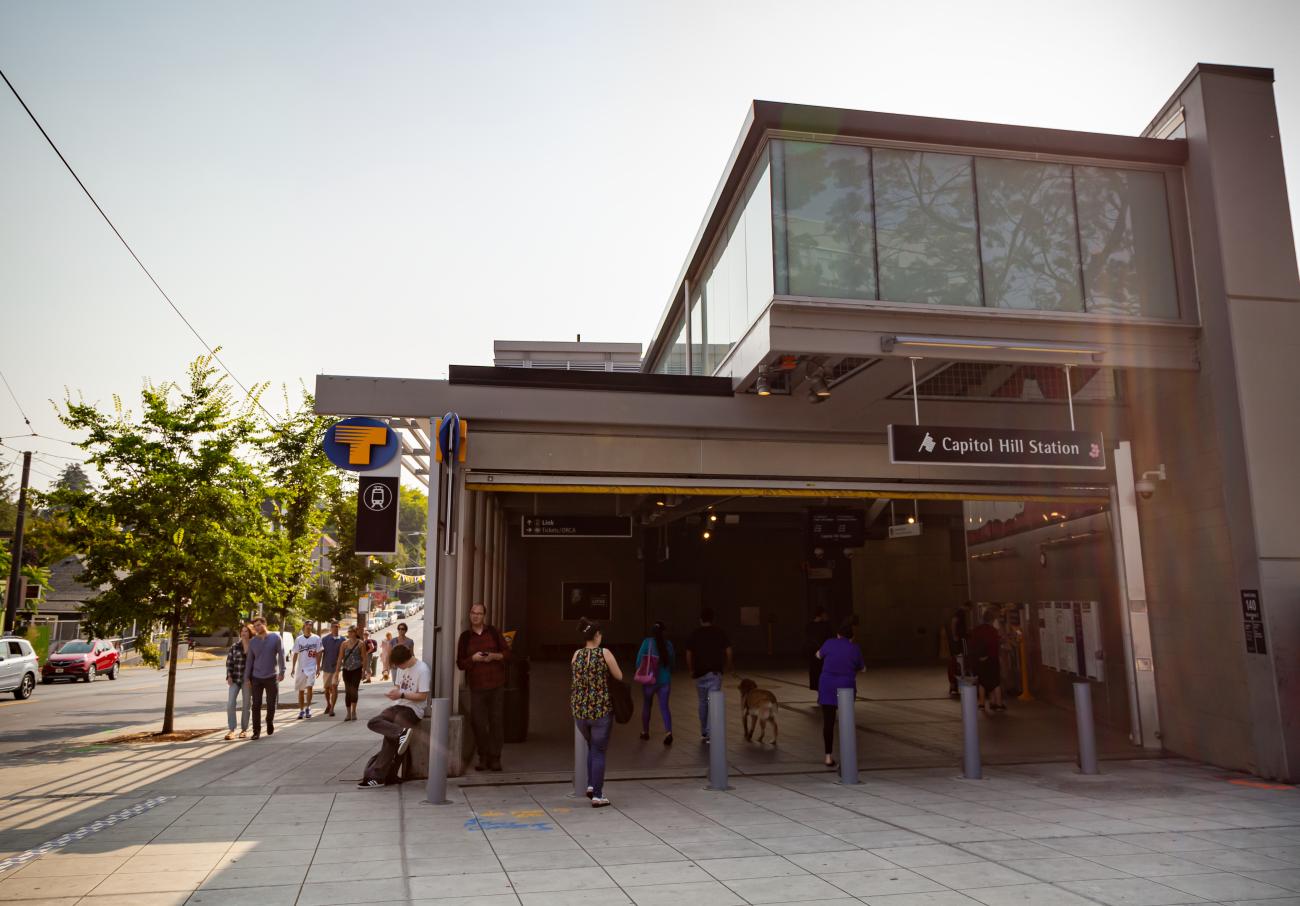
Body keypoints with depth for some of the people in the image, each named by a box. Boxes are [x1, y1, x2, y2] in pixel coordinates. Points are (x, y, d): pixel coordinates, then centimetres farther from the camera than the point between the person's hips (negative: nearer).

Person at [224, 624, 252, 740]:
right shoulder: (235, 646, 2)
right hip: (235, 679, 1)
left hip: (248, 679, -1)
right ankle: (231, 730, -2)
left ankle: (244, 730, 18)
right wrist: (229, 676, -6)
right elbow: (229, 661, 4)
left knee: (246, 705, 6)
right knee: (230, 703, -8)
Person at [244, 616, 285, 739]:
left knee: (271, 704, 6)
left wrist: (282, 671, -11)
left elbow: (281, 655, -5)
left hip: (272, 677, -1)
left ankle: (270, 722, 32)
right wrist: (246, 677, 4)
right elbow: (249, 660, 7)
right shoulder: (252, 641, 3)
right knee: (256, 705, -1)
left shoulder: (275, 637, -3)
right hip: (256, 677, 2)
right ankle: (256, 731, 5)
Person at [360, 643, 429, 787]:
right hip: (398, 706, 8)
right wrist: (393, 691, -4)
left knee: (390, 736, -22)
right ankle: (402, 732, -33)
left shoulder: (422, 669, -14)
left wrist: (401, 695, -18)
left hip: (413, 710, -8)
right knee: (373, 722, -17)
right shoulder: (401, 668, 11)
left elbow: (423, 695, -15)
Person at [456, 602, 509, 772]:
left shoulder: (493, 632, 7)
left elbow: (507, 652, 8)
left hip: (496, 684, 0)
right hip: (476, 686, 0)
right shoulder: (465, 637, 8)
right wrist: (473, 658, -12)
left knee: (497, 722, -1)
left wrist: (494, 656, -11)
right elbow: (460, 663, 7)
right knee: (478, 723, -2)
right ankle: (483, 758, 12)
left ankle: (495, 758, 7)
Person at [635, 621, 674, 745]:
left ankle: (645, 732, 28)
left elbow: (639, 660, -11)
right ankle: (668, 732, -16)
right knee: (664, 707, 4)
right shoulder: (669, 644, -1)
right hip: (665, 679, 1)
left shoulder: (648, 642, -10)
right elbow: (672, 662, 8)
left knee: (646, 705, 17)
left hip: (650, 679, -1)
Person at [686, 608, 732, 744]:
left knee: (703, 702, 16)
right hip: (715, 672, -2)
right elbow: (728, 651, -1)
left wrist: (691, 670, 14)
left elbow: (688, 655, 2)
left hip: (699, 673, 2)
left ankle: (703, 733, 22)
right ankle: (710, 733, -14)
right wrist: (727, 666, 14)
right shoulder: (719, 633, -1)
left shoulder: (695, 634, 1)